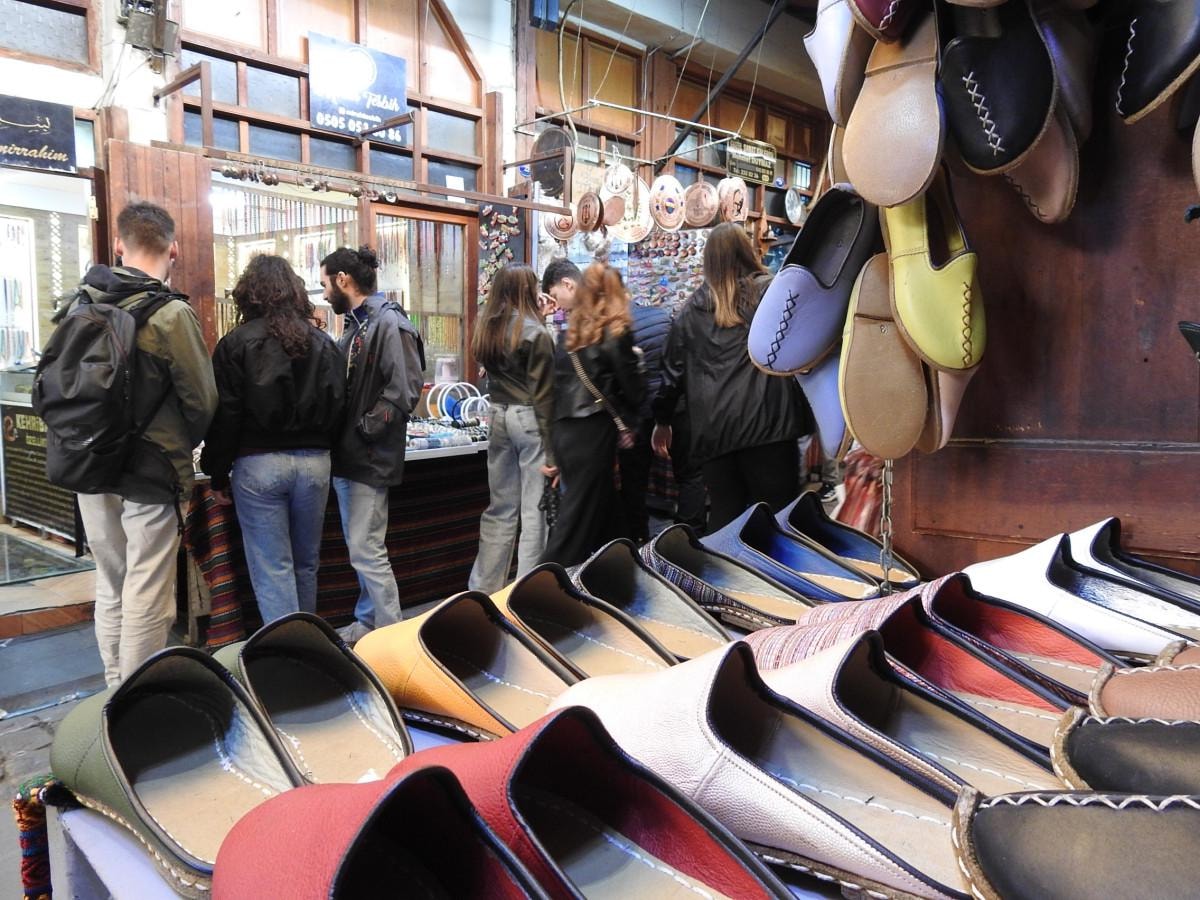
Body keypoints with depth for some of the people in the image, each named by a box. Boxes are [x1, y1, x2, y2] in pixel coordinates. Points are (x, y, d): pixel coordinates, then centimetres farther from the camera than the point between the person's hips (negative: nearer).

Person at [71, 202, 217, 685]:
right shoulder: (170, 313, -15)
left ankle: (116, 694, 30)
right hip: (150, 476, -6)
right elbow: (203, 400, -10)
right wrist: (181, 448, 9)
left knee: (110, 589, 17)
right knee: (147, 599, 3)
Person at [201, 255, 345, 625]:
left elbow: (225, 415, -6)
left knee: (272, 570, 1)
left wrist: (218, 474, 2)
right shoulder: (323, 343, 7)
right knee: (306, 564, 15)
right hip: (315, 462, 4)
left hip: (259, 464, -4)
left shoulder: (237, 343, -5)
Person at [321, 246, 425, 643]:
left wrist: (364, 430, -19)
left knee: (367, 551, -5)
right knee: (361, 548, 17)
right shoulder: (355, 324, 14)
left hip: (370, 458, -9)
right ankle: (368, 622, 31)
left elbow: (405, 391, -22)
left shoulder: (389, 324, -14)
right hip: (348, 456, 9)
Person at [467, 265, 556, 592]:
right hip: (528, 420, -6)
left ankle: (483, 588, 22)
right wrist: (550, 452, -12)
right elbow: (542, 396, -13)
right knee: (534, 511, 2)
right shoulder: (536, 333, -11)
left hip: (498, 417, 7)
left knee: (500, 509, 15)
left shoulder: (485, 327, 8)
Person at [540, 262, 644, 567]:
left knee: (604, 510, 17)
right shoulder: (616, 334, -8)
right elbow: (633, 391, -6)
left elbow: (559, 383, 11)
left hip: (564, 432, 6)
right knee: (579, 516, 0)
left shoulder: (568, 333, 8)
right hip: (593, 433, -6)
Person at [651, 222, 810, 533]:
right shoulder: (770, 290, 7)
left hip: (714, 428, 4)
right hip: (765, 419, -3)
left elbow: (673, 366, 19)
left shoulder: (694, 306, 16)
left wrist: (662, 420, 27)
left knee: (723, 517, 9)